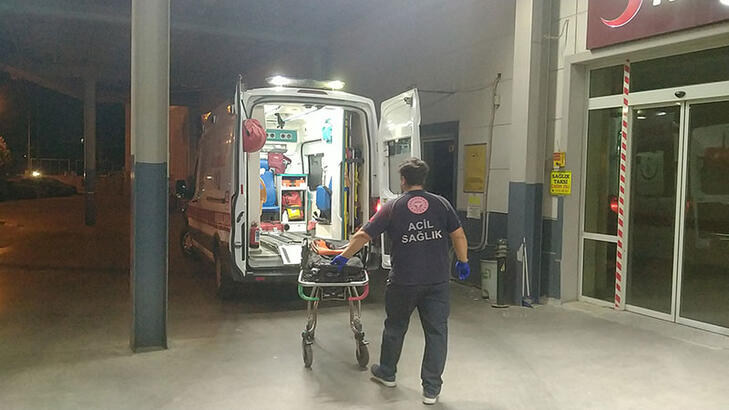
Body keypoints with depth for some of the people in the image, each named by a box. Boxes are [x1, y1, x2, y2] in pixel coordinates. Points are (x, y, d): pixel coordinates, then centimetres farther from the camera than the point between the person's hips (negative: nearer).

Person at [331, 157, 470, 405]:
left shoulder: (393, 208, -3)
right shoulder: (441, 204, 1)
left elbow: (363, 236, 0)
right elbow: (458, 235, 1)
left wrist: (344, 257, 13)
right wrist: (463, 262, 16)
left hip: (404, 282, 0)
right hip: (438, 280, 1)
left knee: (395, 327, 20)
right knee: (436, 331, 9)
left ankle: (386, 373, 39)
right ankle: (431, 390, 12)